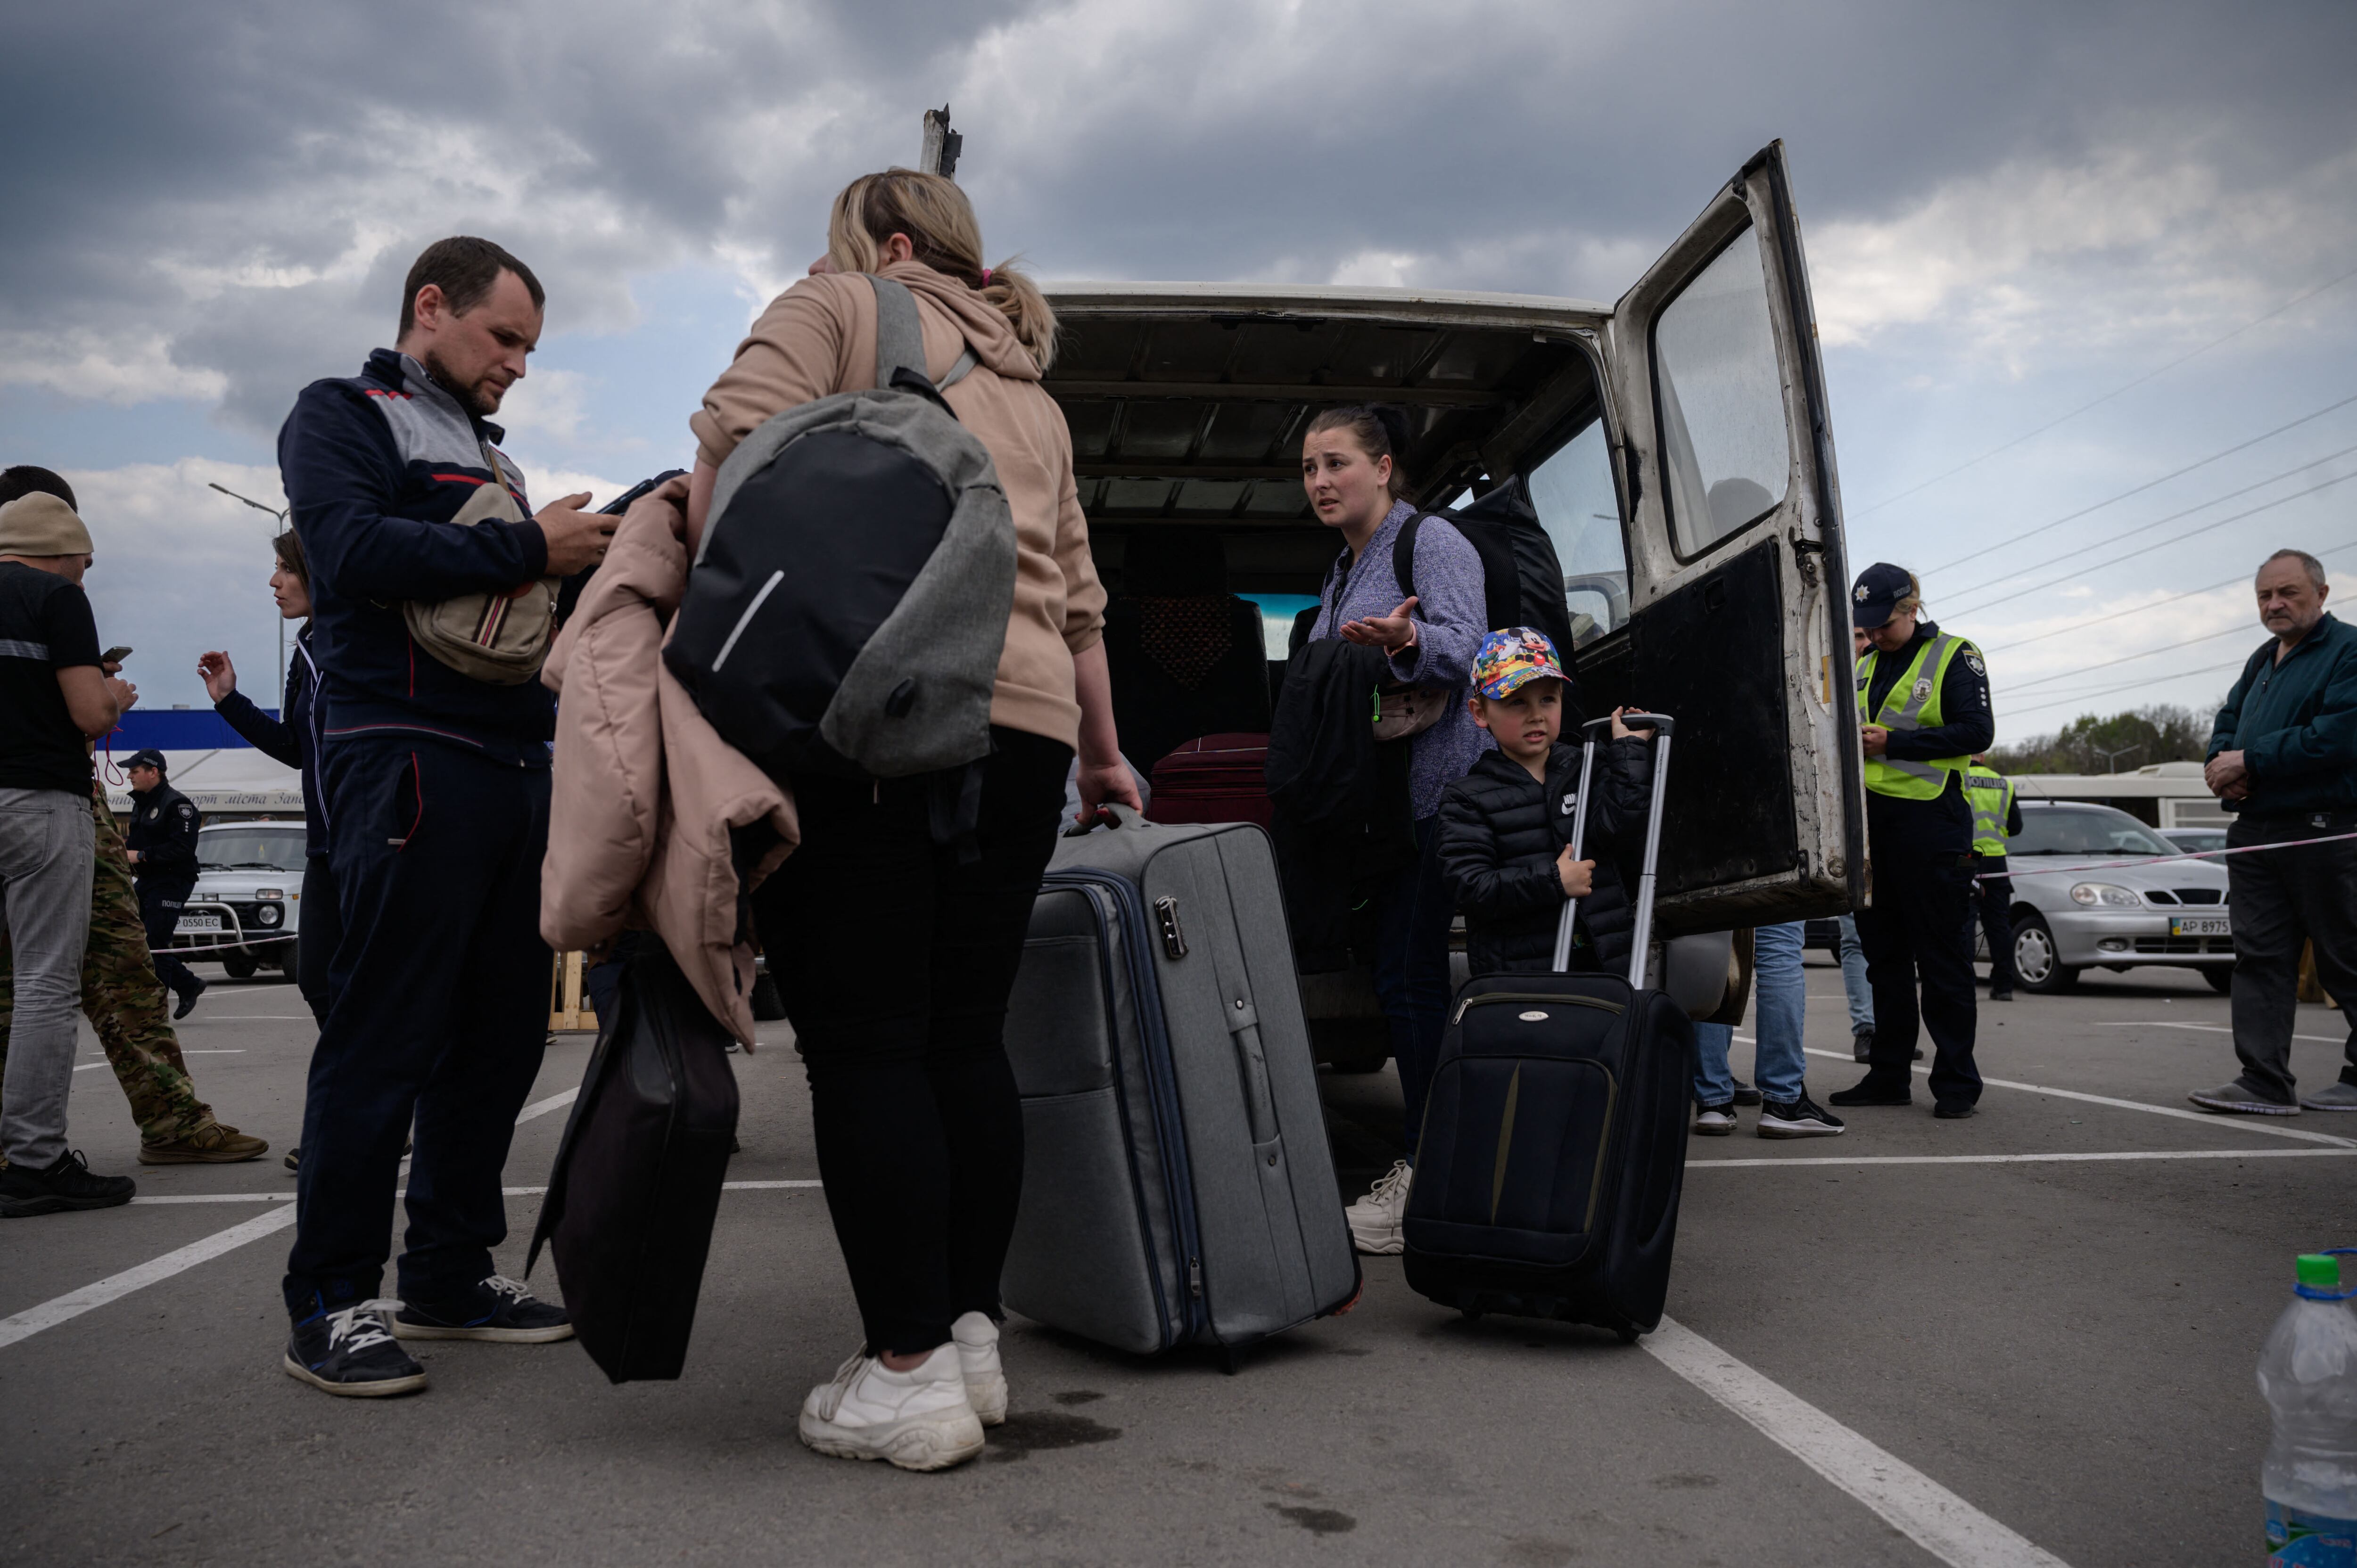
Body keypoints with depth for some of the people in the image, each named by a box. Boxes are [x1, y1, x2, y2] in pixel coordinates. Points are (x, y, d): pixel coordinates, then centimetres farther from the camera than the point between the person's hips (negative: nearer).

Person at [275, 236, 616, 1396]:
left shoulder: (487, 456, 27)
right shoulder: (341, 416, 3)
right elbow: (355, 553, -16)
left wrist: (614, 543, 9)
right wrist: (527, 546, -12)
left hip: (516, 766, 8)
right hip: (407, 761, -8)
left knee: (500, 1035, 9)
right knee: (384, 1036, -7)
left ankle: (449, 1275, 20)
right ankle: (329, 1306, 2)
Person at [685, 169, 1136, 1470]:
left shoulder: (836, 311, 13)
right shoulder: (1034, 397, 30)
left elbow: (737, 440, -6)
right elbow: (1078, 598, 28)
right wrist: (1101, 749, 35)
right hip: (1023, 723, 7)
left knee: (863, 1041, -4)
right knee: (968, 1035, 10)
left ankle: (908, 1372, -2)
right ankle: (971, 1335, 15)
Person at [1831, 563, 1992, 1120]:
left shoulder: (1954, 656, -1)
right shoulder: (1865, 666, 17)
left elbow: (1977, 732, -11)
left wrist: (1893, 742, -17)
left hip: (1930, 820, -6)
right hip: (1871, 819, 7)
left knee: (1941, 957, -3)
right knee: (1883, 954, 10)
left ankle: (1956, 1080, 5)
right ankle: (1889, 1075, 17)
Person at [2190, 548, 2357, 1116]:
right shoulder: (2262, 660, 18)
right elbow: (2229, 721, 24)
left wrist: (2249, 761, -15)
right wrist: (2220, 761, 0)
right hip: (2256, 831, 8)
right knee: (2259, 956, 3)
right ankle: (2265, 1084, 3)